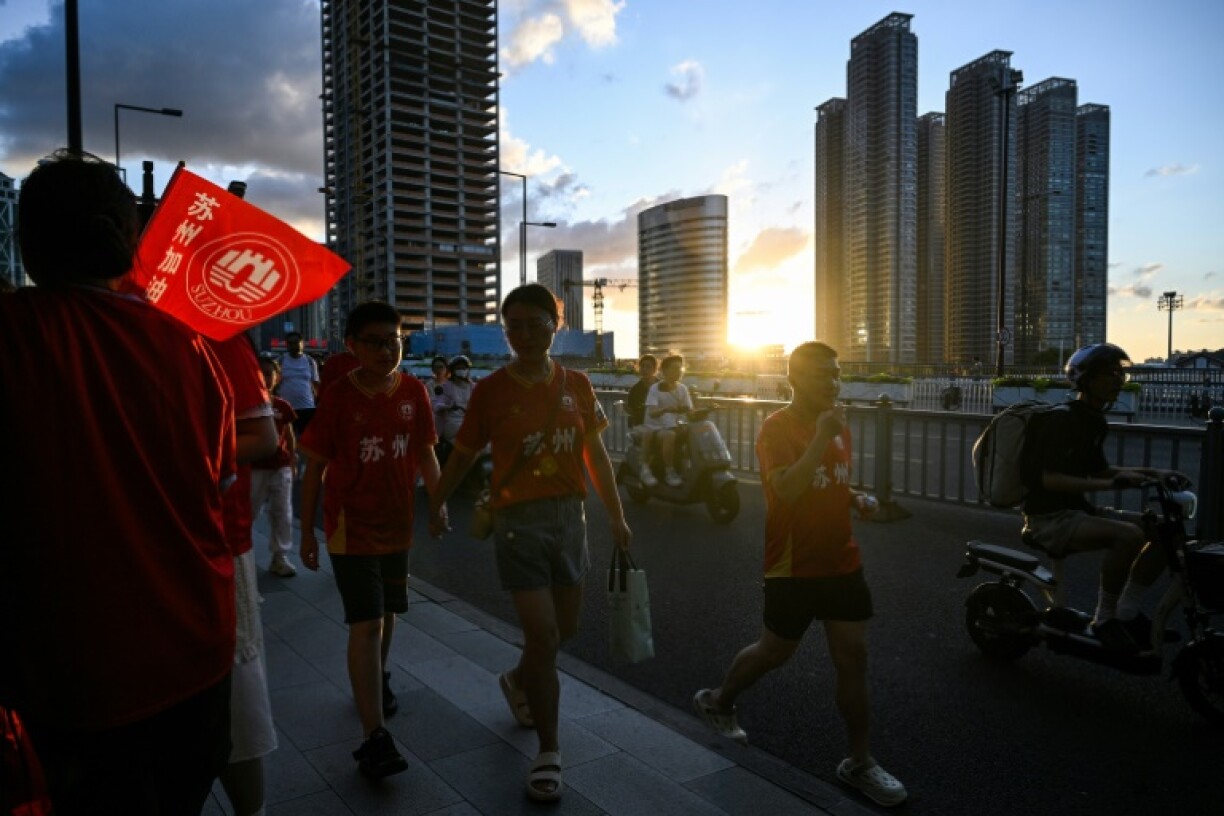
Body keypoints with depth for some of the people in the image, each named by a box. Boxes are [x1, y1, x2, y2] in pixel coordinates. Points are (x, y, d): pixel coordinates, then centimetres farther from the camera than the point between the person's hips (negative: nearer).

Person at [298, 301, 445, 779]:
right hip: (351, 524, -4)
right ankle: (375, 737, -6)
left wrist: (437, 501, -3)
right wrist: (307, 532, -1)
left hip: (397, 522, 4)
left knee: (388, 613, 20)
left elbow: (425, 453, 7)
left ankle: (377, 679, 47)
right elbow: (315, 468, -4)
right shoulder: (339, 398, -11)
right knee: (366, 623, -9)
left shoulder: (413, 392, -2)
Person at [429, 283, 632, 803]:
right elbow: (462, 455, 1)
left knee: (565, 628, 18)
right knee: (542, 636, -5)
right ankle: (548, 752, 14)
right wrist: (433, 507, 2)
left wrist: (617, 517, 6)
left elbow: (595, 454, 7)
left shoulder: (576, 385, 2)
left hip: (570, 516, 5)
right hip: (518, 520, -4)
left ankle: (518, 681, 49)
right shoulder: (492, 389, -7)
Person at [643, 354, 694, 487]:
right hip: (657, 427, -5)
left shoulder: (682, 389, 5)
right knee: (670, 435, -36)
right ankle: (669, 472, -25)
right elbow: (652, 413, -23)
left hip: (674, 426, 5)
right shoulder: (655, 388, -10)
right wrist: (665, 409, -43)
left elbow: (690, 410, 0)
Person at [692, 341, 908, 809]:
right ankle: (717, 702, 37)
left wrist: (858, 499, 2)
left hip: (841, 562, 6)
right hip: (794, 567, -6)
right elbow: (786, 490, -29)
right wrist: (821, 438, -30)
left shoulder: (838, 426, 8)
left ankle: (860, 763, 19)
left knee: (853, 660, 5)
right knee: (775, 651, 11)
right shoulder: (776, 428, -14)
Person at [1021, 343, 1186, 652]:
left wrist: (1150, 472, 12)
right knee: (1128, 535, -31)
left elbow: (1098, 471, 24)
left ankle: (1127, 612, 10)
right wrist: (1109, 484, -31)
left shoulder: (1093, 422, 12)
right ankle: (1104, 620, -13)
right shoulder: (1061, 421, -16)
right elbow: (1050, 480, -24)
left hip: (1079, 510, 10)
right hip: (1049, 517, -10)